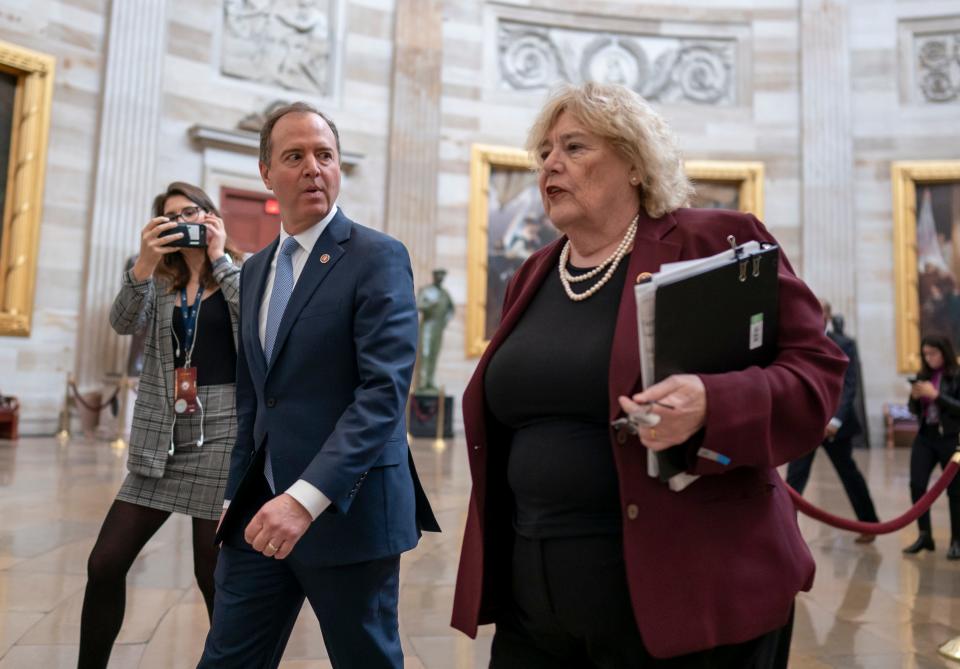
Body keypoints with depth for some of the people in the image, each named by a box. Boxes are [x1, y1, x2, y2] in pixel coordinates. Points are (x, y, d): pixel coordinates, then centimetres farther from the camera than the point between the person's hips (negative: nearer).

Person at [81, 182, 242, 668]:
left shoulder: (241, 273, 4)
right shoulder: (159, 282, 13)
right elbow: (123, 323, -5)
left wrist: (220, 259, -10)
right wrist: (143, 265, -20)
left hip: (221, 434, -4)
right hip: (160, 440, 4)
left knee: (214, 573, 2)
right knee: (105, 564, 4)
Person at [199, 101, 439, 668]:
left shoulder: (379, 257, -9)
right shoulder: (256, 269, 13)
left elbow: (385, 390, -20)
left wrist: (307, 498, -27)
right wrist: (236, 495, 14)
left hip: (347, 509, -6)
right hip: (262, 509, 6)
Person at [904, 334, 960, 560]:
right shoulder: (924, 376, 8)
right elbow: (914, 410, 12)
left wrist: (936, 395, -21)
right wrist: (914, 397, -8)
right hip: (924, 437, 5)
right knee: (916, 485, -2)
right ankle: (924, 536, 11)